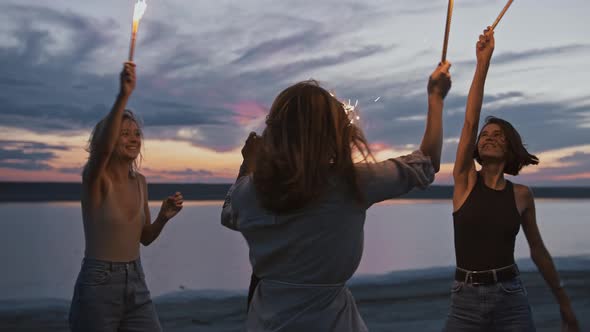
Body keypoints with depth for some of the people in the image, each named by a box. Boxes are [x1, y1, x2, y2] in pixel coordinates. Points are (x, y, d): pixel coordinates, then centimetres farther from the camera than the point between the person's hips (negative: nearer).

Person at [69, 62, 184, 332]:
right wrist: (124, 94, -44)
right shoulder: (94, 179, -11)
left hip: (136, 283, 6)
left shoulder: (140, 181, 7)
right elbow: (103, 148, -35)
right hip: (98, 284, -5)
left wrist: (163, 217, -4)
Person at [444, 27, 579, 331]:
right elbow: (470, 123, -11)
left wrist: (563, 300, 19)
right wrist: (483, 62, -15)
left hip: (511, 299, 1)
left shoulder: (521, 194, 3)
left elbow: (537, 249, 13)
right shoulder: (465, 181, -1)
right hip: (465, 301, -1)